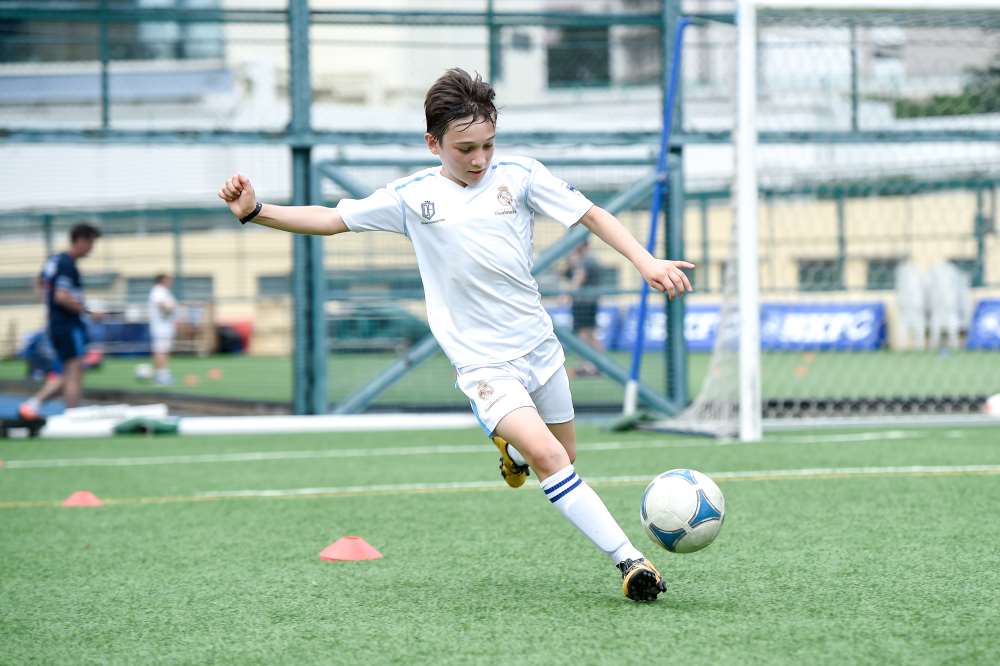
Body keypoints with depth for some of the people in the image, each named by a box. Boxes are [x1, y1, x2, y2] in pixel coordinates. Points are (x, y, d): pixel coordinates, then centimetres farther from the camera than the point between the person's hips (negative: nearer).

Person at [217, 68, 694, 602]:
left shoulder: (519, 175, -3)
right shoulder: (412, 197, -3)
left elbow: (591, 215, 1)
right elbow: (332, 219, 2)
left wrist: (645, 261, -11)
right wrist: (256, 212, -9)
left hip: (539, 346, 3)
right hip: (482, 363, -3)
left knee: (562, 458, 15)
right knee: (547, 457, -22)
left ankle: (513, 448, 50)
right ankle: (629, 560, -20)